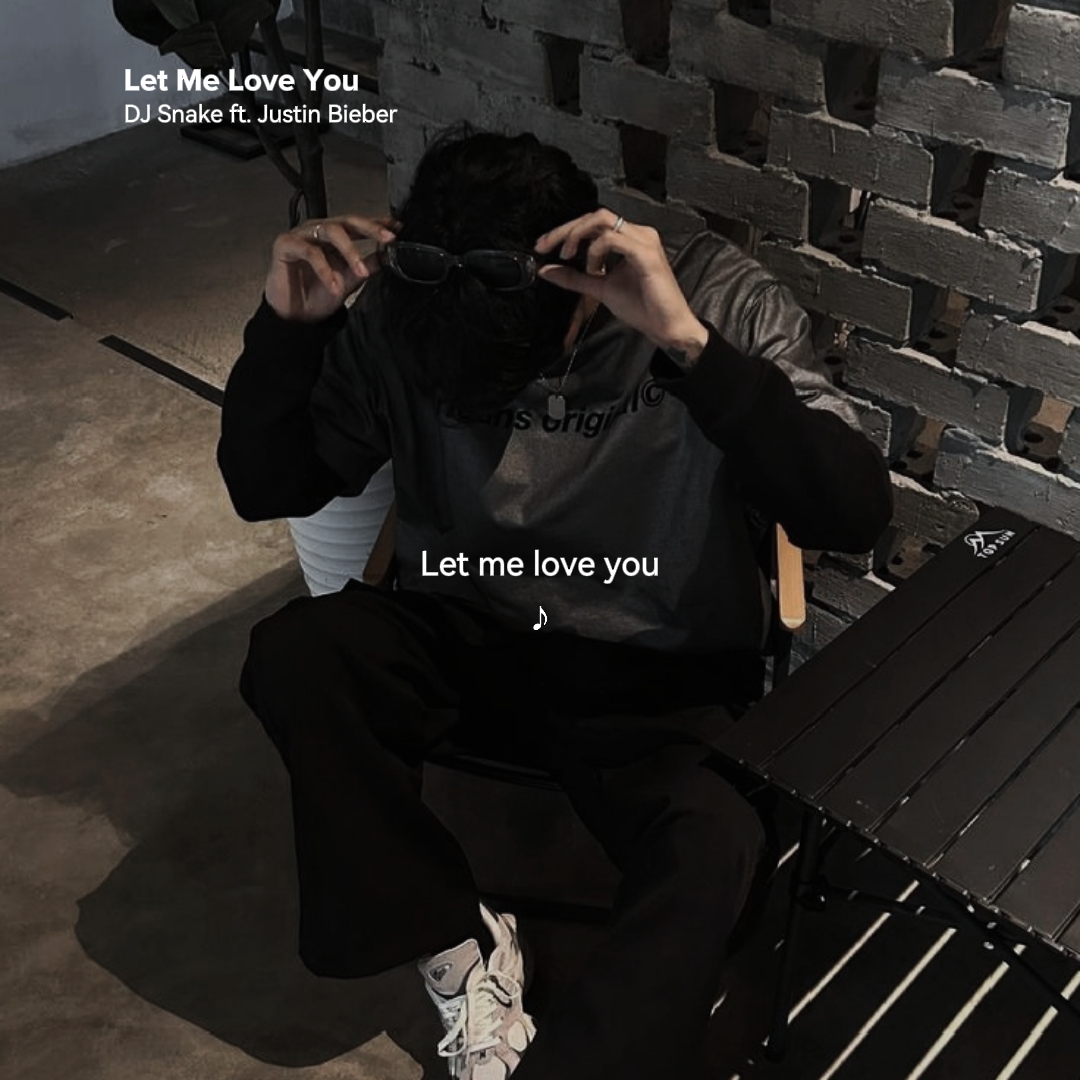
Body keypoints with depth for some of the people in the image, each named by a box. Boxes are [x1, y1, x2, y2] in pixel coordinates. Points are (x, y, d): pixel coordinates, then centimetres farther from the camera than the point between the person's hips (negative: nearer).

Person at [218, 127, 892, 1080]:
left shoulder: (718, 297, -17)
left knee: (717, 854, -33)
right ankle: (459, 946, -7)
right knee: (292, 655, -27)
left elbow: (855, 513, -26)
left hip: (662, 673, -2)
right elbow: (267, 489, -2)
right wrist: (290, 324, -21)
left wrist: (686, 340, -38)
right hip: (468, 638, 3)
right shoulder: (398, 312, -11)